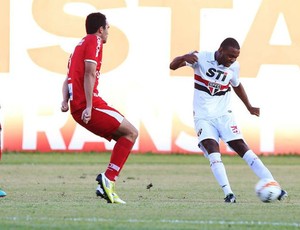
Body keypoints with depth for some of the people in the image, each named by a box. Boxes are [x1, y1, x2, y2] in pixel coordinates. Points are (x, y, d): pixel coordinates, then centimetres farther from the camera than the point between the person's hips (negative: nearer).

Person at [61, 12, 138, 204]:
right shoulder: (94, 41, -3)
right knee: (131, 133, -8)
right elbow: (89, 74, -15)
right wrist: (88, 107, -21)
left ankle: (106, 185, 3)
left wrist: (65, 100, 5)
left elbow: (68, 78, 20)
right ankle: (108, 179, -17)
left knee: (124, 137, 13)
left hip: (77, 108, 9)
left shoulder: (80, 44, 26)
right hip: (90, 104, -9)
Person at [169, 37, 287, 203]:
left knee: (243, 149, -9)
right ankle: (228, 193, -26)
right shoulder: (202, 58, -10)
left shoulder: (234, 67, 1)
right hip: (203, 117, -2)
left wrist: (249, 107, 24)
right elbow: (173, 66, -13)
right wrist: (184, 58, -35)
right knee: (213, 152, -23)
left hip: (224, 116, 2)